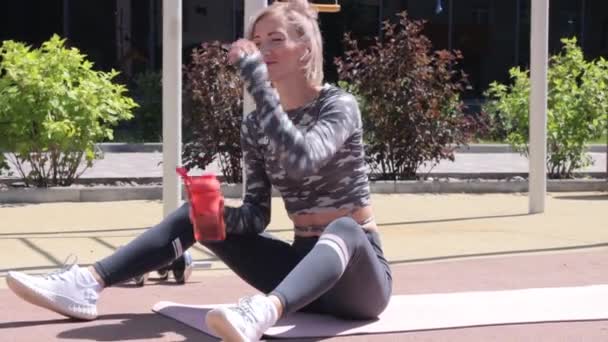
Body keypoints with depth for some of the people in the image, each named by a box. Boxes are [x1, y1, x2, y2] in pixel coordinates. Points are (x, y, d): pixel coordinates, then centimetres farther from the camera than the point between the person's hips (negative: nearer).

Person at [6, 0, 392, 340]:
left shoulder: (340, 105, -12)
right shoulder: (256, 125, 5)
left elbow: (300, 159, -33)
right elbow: (256, 216, 3)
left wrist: (255, 76, -33)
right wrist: (217, 213, -19)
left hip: (357, 277, -6)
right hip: (304, 264, 6)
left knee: (342, 228, -40)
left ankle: (266, 311, -67)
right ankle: (89, 284, -17)